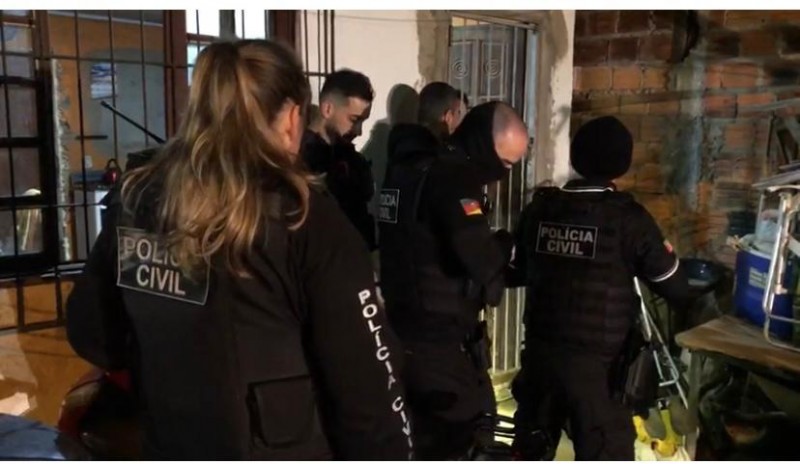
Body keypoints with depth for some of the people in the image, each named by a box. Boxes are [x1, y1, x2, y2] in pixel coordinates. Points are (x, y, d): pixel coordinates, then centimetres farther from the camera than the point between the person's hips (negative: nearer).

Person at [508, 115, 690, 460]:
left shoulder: (538, 208, 1)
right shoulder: (629, 218, -11)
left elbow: (517, 273, 13)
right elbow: (677, 290, -3)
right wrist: (666, 254, 17)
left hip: (539, 351, 5)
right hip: (596, 361, -5)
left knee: (530, 448, 23)